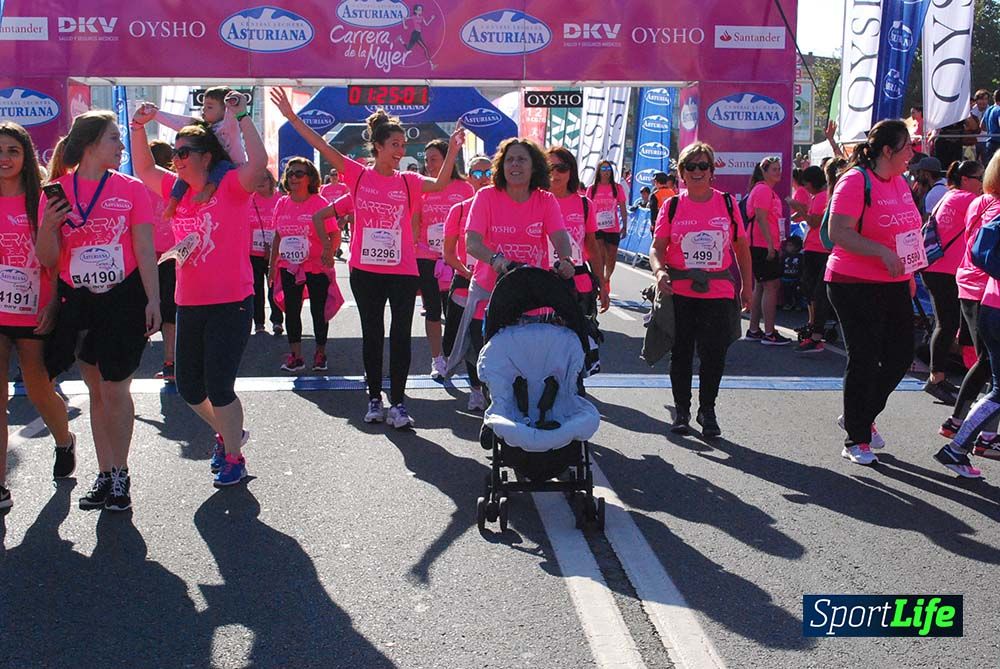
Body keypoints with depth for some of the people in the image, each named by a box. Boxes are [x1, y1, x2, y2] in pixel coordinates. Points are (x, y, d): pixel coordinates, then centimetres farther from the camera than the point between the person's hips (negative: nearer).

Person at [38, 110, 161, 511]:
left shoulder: (131, 189, 0)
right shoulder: (57, 192, 1)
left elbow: (144, 249, -1)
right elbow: (49, 260, 1)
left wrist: (153, 299, -8)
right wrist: (48, 227, -17)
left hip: (123, 299, -2)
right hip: (77, 301, 2)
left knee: (115, 390, -2)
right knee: (96, 390, 10)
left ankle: (120, 474, 13)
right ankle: (105, 473, 20)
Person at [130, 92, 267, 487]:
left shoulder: (230, 187, -8)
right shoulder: (178, 190, 11)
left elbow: (258, 162, -27)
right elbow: (143, 169, 22)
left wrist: (241, 117, -23)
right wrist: (139, 127, 10)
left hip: (231, 303, -7)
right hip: (189, 304, 7)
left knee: (218, 386, -5)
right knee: (189, 387, 13)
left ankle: (234, 456, 15)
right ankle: (228, 433, 38)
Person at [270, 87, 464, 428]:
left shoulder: (408, 181, 2)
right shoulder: (359, 175, 1)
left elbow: (440, 183, -15)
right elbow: (322, 146, -3)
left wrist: (452, 150, -27)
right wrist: (292, 117, -7)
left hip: (403, 272, 0)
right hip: (365, 271, 0)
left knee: (400, 336, 0)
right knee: (372, 335, 10)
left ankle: (398, 403, 7)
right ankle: (374, 399, 22)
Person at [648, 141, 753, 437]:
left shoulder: (727, 203, 4)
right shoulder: (672, 206, 2)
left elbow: (741, 246, 10)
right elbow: (657, 247, -1)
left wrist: (747, 285, 9)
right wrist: (659, 271, -21)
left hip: (718, 291, 0)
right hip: (679, 291, 0)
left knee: (714, 353, 1)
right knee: (681, 352, 9)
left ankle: (707, 410, 19)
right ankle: (681, 409, 24)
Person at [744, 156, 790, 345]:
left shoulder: (769, 191, 20)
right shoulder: (763, 189, -12)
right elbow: (761, 219, -19)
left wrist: (777, 244, 23)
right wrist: (771, 245, -22)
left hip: (767, 246, 11)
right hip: (763, 246, -11)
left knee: (761, 286, 13)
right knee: (771, 286, -10)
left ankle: (754, 330, 18)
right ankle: (769, 333, -8)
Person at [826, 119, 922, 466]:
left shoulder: (899, 181, 11)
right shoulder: (855, 181, -15)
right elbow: (838, 233, -23)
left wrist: (909, 274, 20)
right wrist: (882, 252, -30)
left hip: (894, 285, 8)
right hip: (855, 285, -8)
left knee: (901, 355, 11)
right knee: (864, 359, -2)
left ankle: (860, 416, 31)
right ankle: (856, 440, 12)